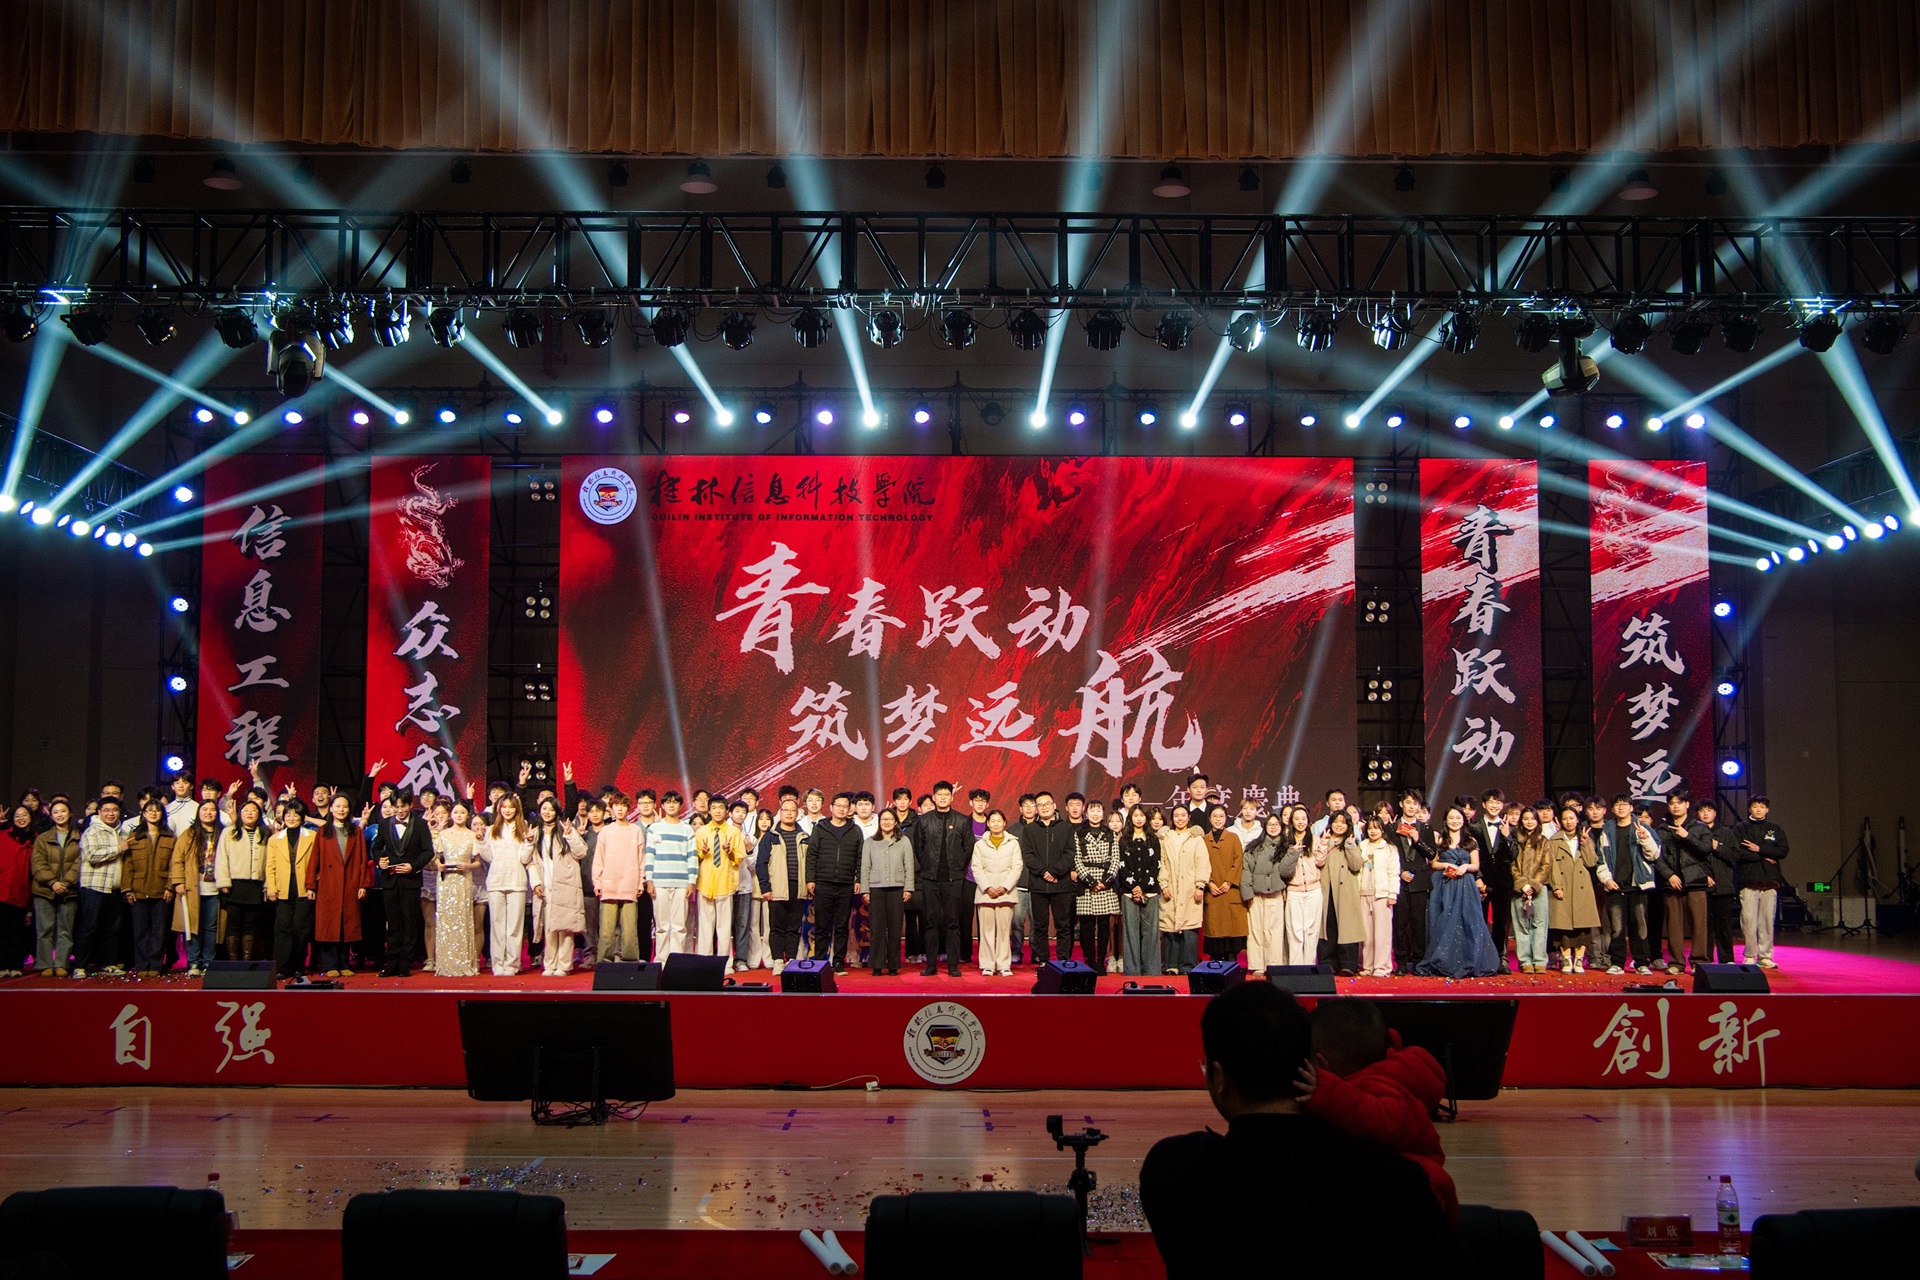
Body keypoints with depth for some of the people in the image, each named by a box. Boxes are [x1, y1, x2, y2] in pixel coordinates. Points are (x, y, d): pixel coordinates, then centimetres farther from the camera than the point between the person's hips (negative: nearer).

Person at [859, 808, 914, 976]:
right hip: (876, 889, 0)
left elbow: (909, 867, 7)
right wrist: (864, 890, 2)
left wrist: (908, 888, -1)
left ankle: (893, 965, 7)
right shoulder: (870, 842, 11)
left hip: (897, 889, 0)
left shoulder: (904, 841, 10)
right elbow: (865, 867, 9)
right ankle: (877, 965, 1)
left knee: (895, 928, 0)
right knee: (878, 928, -3)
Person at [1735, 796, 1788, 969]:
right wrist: (1764, 857, -5)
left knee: (1767, 920, 1)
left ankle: (1765, 956, 7)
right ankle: (1750, 957, 1)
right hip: (1749, 881, -2)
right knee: (1749, 920, -6)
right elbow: (1737, 852, -6)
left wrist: (1759, 849, -6)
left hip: (1770, 881, 2)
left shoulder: (1775, 828, 14)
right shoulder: (1741, 828, 7)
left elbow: (1783, 851, 2)